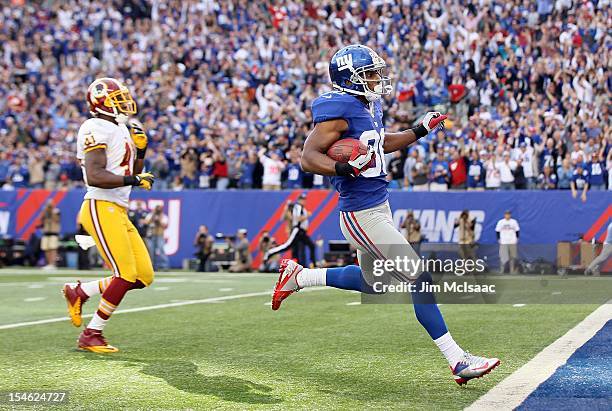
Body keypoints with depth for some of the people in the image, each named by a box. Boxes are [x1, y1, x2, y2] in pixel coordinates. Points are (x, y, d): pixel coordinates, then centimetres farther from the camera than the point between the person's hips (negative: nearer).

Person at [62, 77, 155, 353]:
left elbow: (132, 172, 27)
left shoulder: (121, 131, 19)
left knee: (144, 276, 5)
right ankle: (91, 336, -1)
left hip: (118, 212, 9)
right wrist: (132, 180, -25)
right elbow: (95, 176, -21)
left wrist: (140, 150, 12)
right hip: (101, 209, -9)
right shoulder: (97, 129, -10)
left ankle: (79, 292, 19)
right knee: (126, 274, -13)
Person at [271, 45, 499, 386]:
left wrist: (420, 131, 21)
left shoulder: (370, 106, 10)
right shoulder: (340, 109, -18)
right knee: (421, 279, -10)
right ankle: (457, 360, -4)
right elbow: (309, 156, -22)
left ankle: (298, 276, 37)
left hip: (380, 207, 10)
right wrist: (345, 169, -37)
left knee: (370, 282, 27)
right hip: (362, 215, -10)